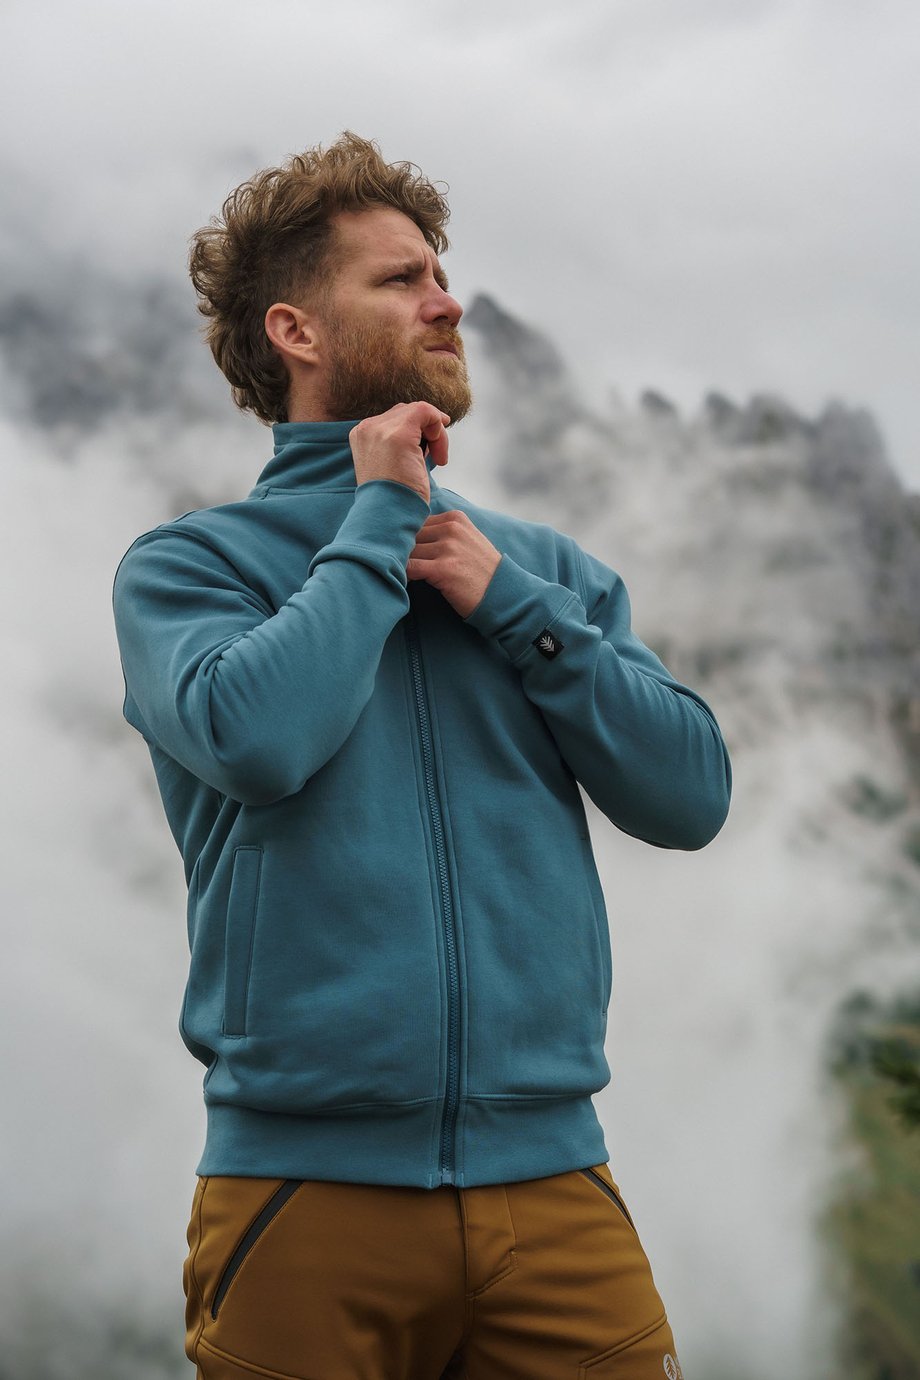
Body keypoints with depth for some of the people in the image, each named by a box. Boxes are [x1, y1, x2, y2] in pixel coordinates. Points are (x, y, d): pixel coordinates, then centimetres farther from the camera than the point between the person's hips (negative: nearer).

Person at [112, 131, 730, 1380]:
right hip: (308, 1182, -3)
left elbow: (691, 794, 5)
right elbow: (253, 736, -19)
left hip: (551, 1176, 3)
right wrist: (379, 522, -6)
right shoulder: (187, 563, 2)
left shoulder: (547, 568, 14)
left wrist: (510, 605, -4)